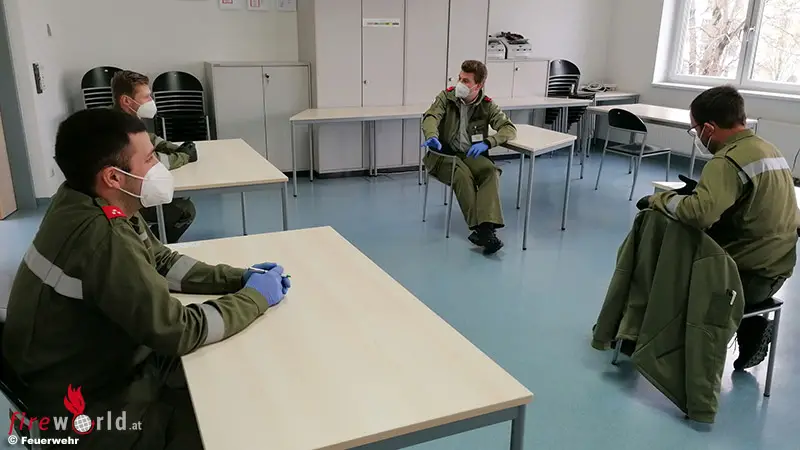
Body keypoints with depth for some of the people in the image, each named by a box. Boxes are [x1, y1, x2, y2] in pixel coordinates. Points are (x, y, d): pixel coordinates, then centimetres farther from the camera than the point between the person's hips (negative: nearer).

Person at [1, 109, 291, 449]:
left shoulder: (89, 203, -5)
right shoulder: (101, 238, -34)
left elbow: (161, 262, 6)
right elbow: (177, 332, -29)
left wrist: (237, 278, -6)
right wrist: (255, 297, -15)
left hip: (111, 364, 8)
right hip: (91, 406, -8)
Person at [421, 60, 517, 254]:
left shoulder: (487, 106, 2)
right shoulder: (446, 96, 0)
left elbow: (509, 129, -7)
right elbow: (431, 116, -16)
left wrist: (487, 142, -27)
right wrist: (432, 137, -40)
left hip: (470, 155, 2)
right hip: (443, 153, -2)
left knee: (491, 171, -29)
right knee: (462, 174, -33)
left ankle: (486, 226, -41)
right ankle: (479, 228, -34)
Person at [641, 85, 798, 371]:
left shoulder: (729, 160, -23)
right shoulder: (767, 149, 7)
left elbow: (698, 213, -38)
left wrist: (659, 199, -20)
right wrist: (703, 189, 7)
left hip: (748, 275, -8)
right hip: (773, 268, 8)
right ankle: (748, 325, 17)